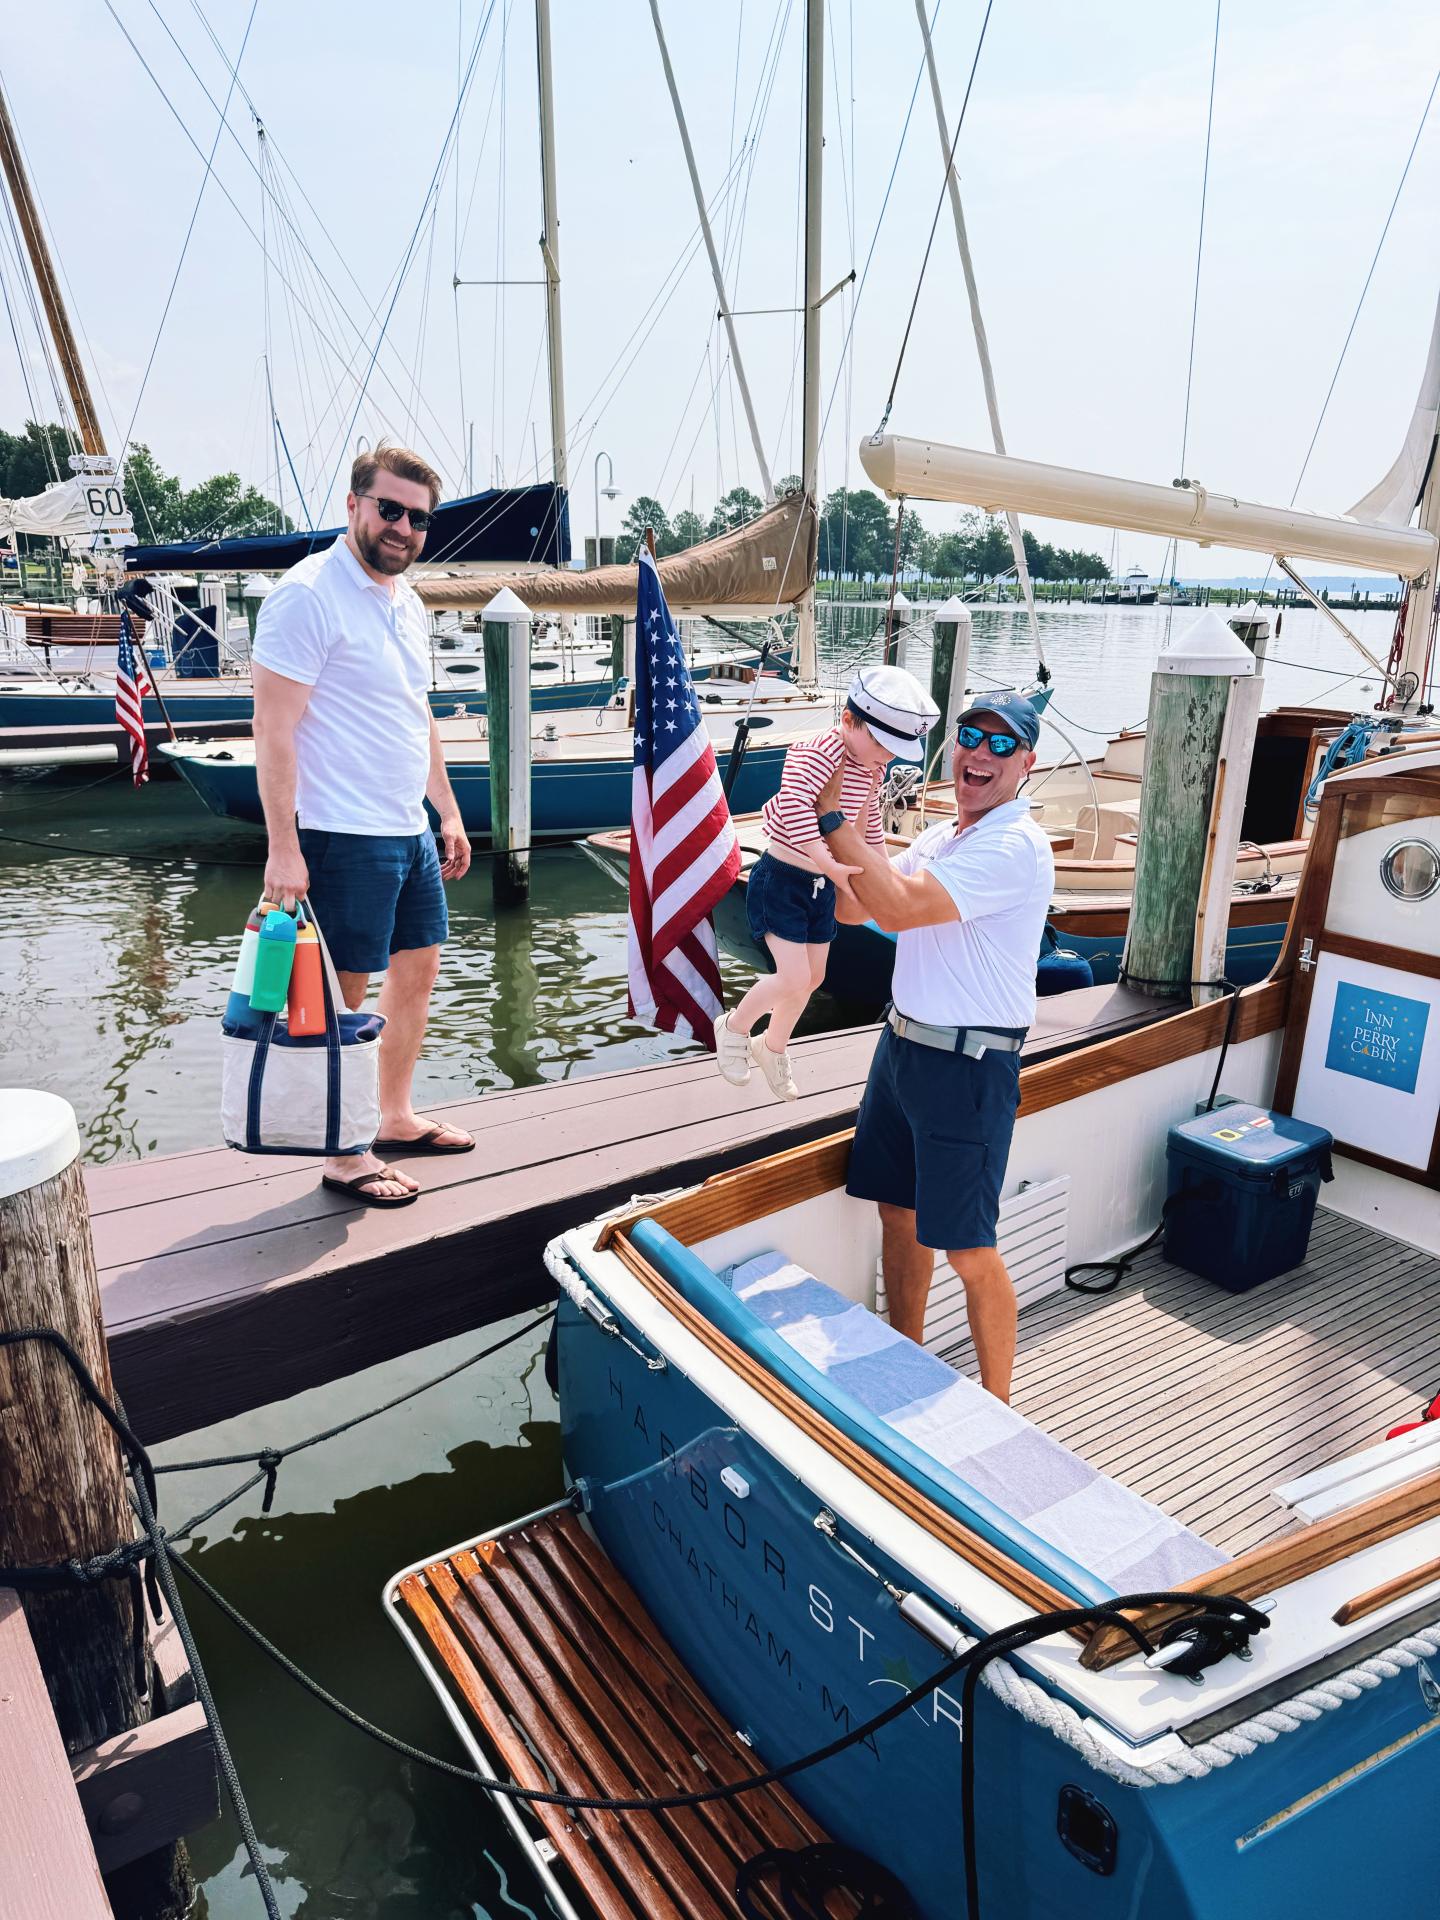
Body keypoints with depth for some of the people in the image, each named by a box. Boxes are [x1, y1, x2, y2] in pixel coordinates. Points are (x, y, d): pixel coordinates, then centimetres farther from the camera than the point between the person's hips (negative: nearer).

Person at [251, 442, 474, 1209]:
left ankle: (396, 1118, 33)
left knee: (419, 967, 16)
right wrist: (282, 848, -21)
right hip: (344, 836, -9)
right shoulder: (308, 595, -13)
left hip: (411, 830, 9)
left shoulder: (406, 602, 14)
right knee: (345, 995, 1)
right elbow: (273, 729, -17)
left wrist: (450, 813, 20)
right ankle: (345, 1155, 15)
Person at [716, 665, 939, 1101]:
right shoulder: (819, 752, -25)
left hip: (821, 885, 8)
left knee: (813, 978, 16)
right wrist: (828, 864, -47)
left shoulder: (871, 770, 2)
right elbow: (793, 806, -44)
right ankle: (734, 1027, 15)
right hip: (781, 879, -8)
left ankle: (772, 1048, 39)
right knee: (795, 980, -12)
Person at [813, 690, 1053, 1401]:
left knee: (968, 1250, 0)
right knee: (898, 1212, 19)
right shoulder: (940, 836, 12)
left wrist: (832, 814, -20)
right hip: (902, 1042, 9)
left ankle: (996, 1404, 20)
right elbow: (851, 907, 12)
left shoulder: (1015, 847, -18)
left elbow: (897, 906, -27)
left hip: (967, 1067, -9)